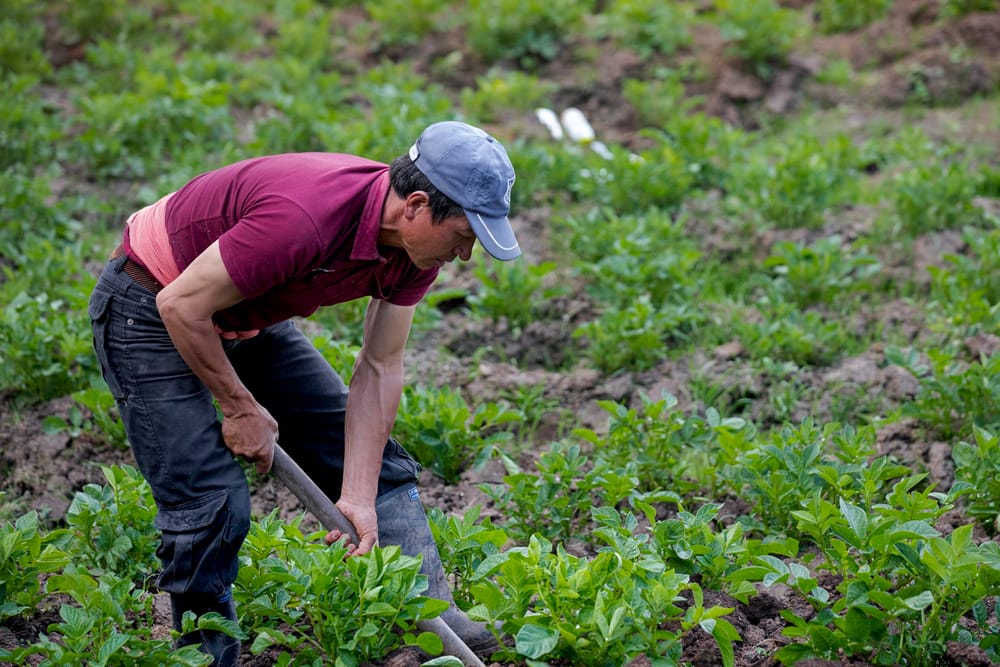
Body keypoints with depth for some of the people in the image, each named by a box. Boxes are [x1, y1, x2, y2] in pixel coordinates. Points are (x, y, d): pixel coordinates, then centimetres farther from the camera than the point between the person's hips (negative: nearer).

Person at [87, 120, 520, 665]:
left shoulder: (417, 242, -14)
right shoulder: (306, 220, -39)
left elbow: (379, 370, -8)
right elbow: (182, 307, -30)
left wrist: (358, 498, -13)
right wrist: (241, 408, -18)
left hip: (251, 319, 8)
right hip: (152, 309, -8)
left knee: (377, 464, 8)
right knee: (211, 503, -15)